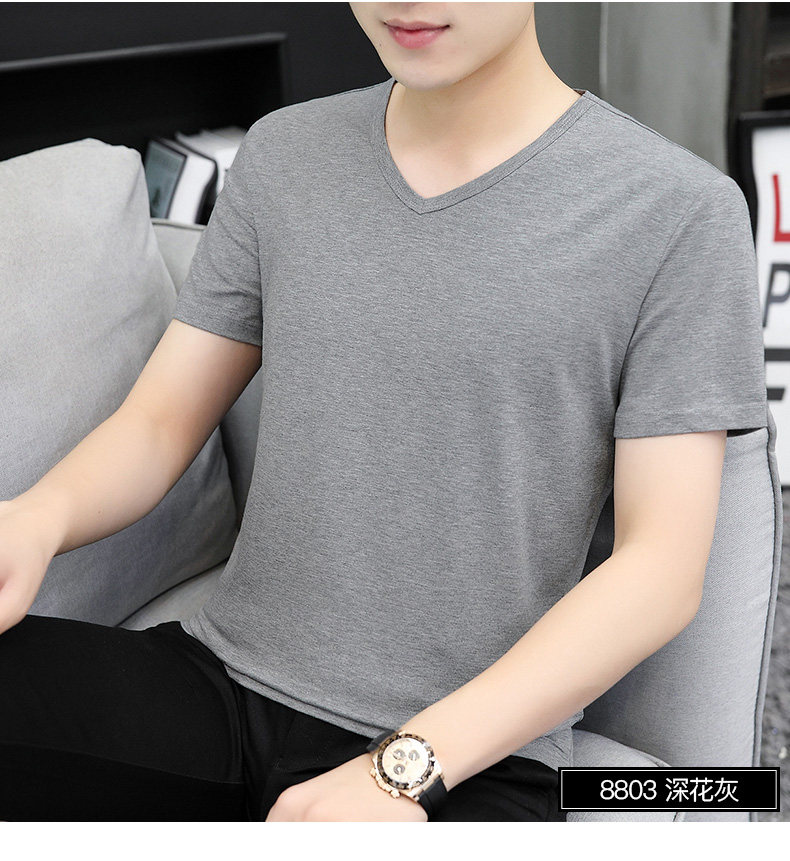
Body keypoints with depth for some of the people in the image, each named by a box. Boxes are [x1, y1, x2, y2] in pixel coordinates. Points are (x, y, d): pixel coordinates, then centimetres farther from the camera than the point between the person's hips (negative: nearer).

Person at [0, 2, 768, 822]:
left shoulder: (681, 211, -5)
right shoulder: (282, 155, 8)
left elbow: (662, 569, -8)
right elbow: (157, 423, 8)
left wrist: (406, 767, -17)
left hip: (467, 757, -3)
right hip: (219, 673, 4)